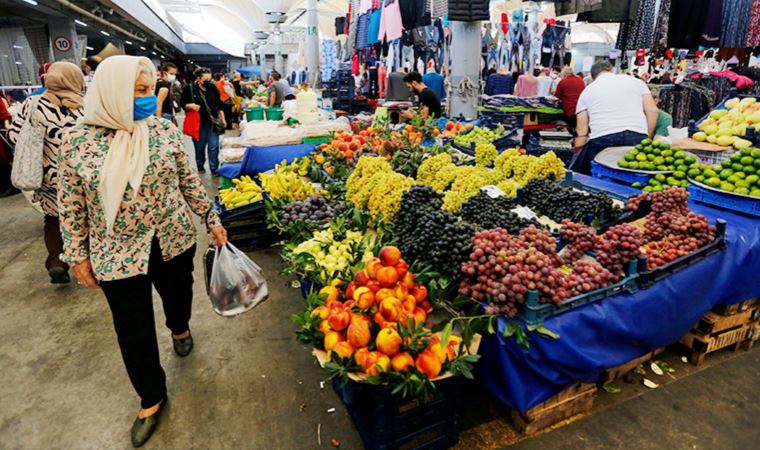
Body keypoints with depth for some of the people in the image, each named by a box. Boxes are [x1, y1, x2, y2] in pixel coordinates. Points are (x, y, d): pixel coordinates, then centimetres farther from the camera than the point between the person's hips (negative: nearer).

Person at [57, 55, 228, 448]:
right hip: (116, 254, -1)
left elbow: (189, 181, 2)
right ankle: (152, 397, 31)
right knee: (133, 329, 9)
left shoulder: (165, 131, -7)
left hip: (173, 242, 2)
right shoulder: (78, 141, -10)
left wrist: (211, 219, 3)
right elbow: (72, 205, -2)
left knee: (177, 295, 24)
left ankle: (180, 328, 61)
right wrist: (77, 255, 1)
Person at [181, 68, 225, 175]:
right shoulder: (189, 88, -5)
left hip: (213, 122, 1)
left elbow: (219, 104, 10)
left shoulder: (213, 88, 3)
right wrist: (190, 106, -20)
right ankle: (200, 166, 29)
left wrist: (222, 119, 9)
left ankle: (214, 168, 4)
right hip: (198, 123, -1)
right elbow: (182, 104, 1)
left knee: (214, 147, -3)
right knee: (199, 147, 10)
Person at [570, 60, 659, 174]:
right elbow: (652, 110, 11)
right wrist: (646, 140, 17)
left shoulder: (587, 91, 18)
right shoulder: (636, 81, 22)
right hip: (637, 138, 2)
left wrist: (577, 155, 15)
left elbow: (581, 131, 10)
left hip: (602, 140, -1)